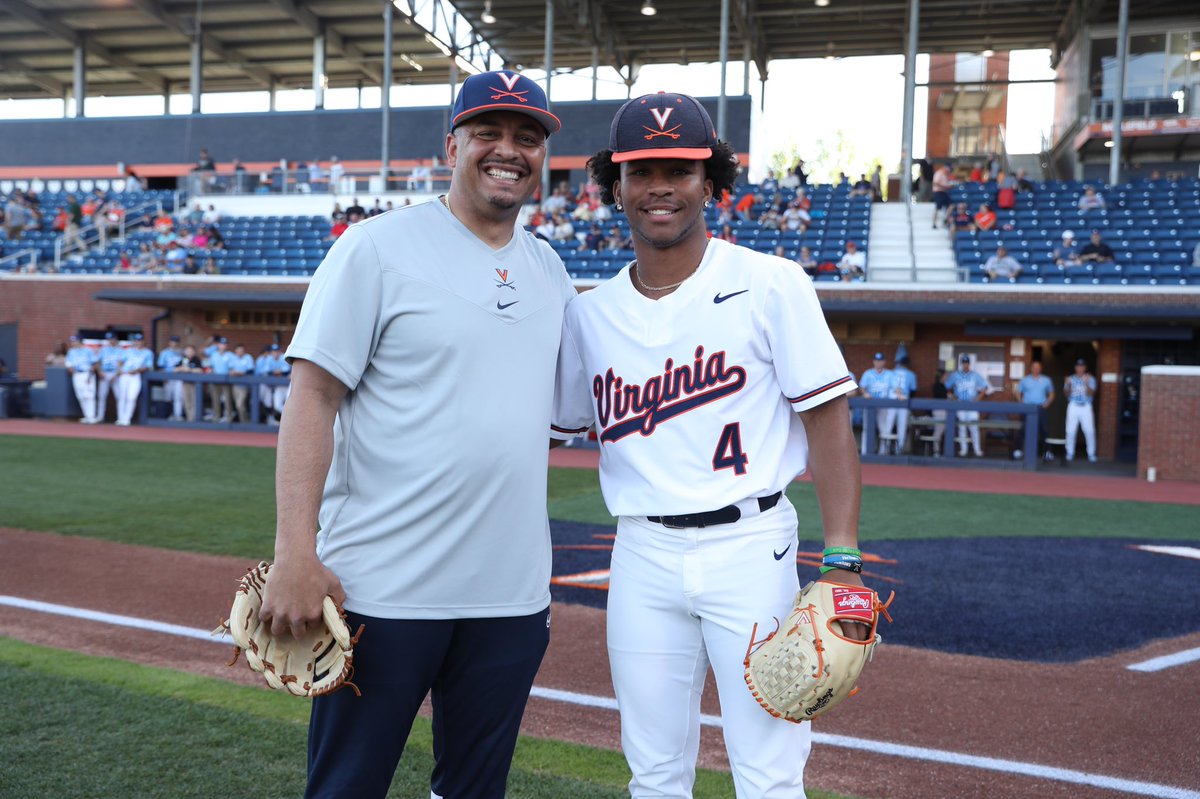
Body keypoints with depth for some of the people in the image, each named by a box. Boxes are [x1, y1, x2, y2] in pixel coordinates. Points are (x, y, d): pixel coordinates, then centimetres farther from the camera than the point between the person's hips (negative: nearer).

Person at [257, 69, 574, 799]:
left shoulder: (550, 267, 11)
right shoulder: (377, 248, -6)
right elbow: (313, 396, -11)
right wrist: (295, 554, -17)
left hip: (513, 593, 5)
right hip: (384, 591, -5)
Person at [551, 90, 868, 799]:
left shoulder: (771, 285, -5)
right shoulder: (589, 314, 7)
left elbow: (828, 421, -7)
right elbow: (557, 427, 16)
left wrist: (843, 560, -13)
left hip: (751, 548, -3)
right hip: (642, 556, 4)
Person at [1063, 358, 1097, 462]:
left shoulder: (1090, 379, 5)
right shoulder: (1071, 378, 10)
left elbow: (1091, 393, -8)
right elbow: (1066, 394, 3)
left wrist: (1086, 383, -24)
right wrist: (1068, 385, -16)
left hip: (1086, 407, -1)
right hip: (1073, 407, 1)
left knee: (1090, 431, -8)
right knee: (1070, 431, -4)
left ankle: (1091, 454, 1)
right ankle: (1070, 453, 6)